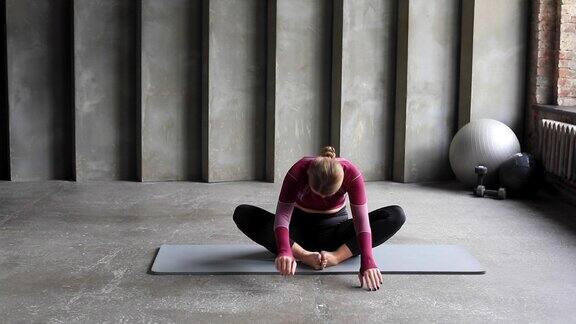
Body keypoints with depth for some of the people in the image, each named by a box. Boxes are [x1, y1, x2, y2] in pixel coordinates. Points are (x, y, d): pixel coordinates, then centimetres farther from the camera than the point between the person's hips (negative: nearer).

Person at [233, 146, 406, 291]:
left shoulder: (352, 174, -28)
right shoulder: (298, 172, -30)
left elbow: (361, 219, -33)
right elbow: (282, 214, -38)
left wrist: (367, 262, -47)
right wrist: (284, 251, -57)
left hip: (333, 227, 1)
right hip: (300, 226, 0)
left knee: (397, 215, -25)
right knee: (242, 214, -29)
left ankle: (336, 256, -34)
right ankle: (304, 255, -35)